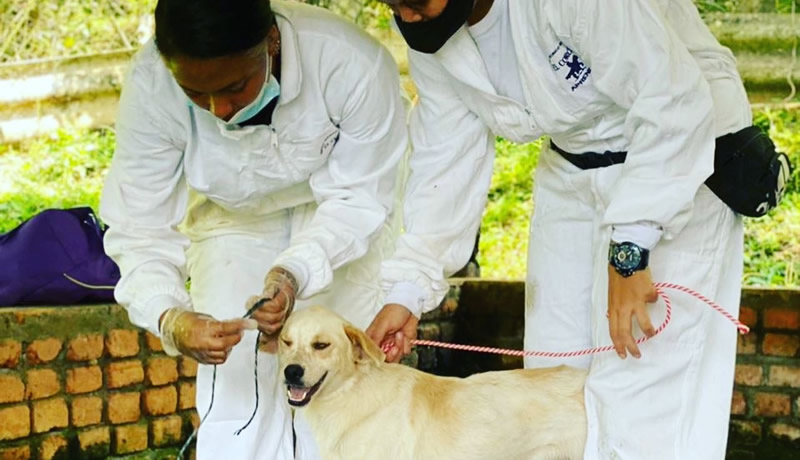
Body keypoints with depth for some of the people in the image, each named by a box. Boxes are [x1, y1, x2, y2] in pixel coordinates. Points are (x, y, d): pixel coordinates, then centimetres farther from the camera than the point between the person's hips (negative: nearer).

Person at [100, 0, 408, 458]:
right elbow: (140, 231, -25)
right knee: (234, 396, -9)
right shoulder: (151, 88, -31)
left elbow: (359, 198, -24)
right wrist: (169, 318, -44)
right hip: (233, 220, 1)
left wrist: (297, 271, -41)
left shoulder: (354, 64, -36)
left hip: (340, 219, -1)